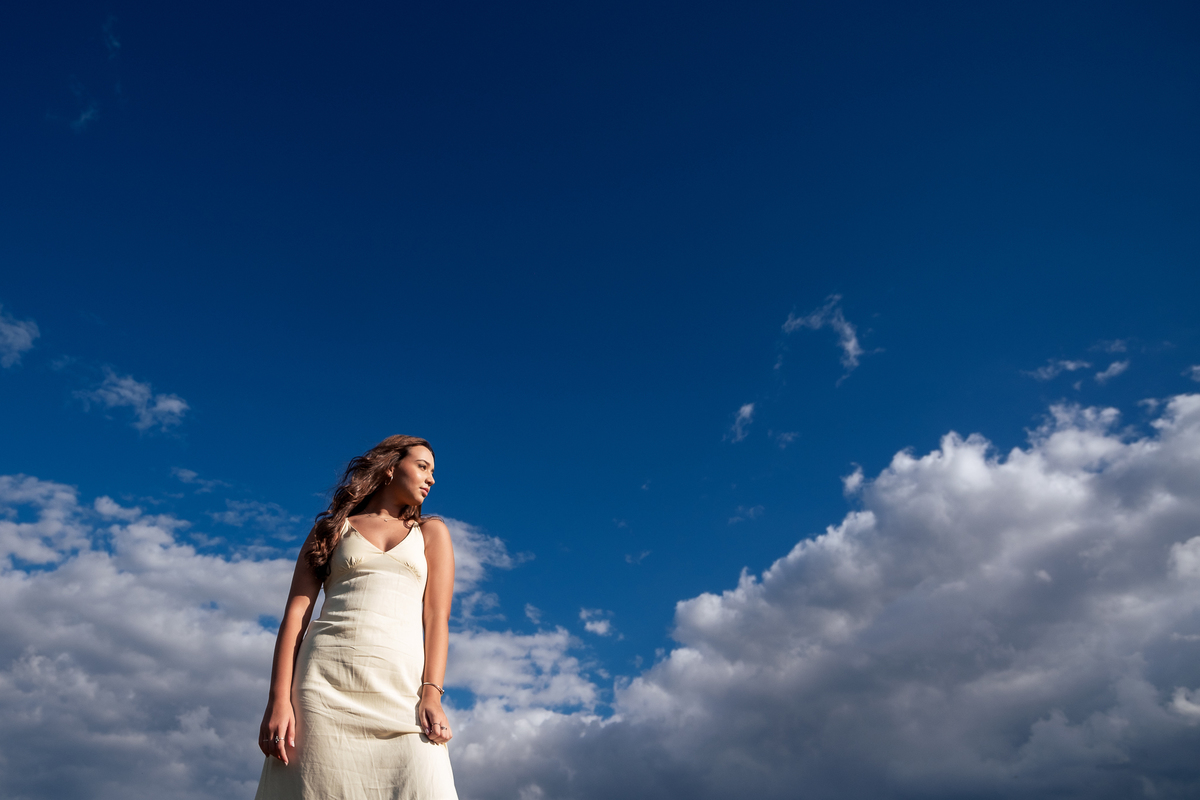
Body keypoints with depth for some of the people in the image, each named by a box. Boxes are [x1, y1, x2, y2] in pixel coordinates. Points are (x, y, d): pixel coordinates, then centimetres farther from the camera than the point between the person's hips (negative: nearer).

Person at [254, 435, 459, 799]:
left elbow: (437, 616, 8)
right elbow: (296, 612, 8)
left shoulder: (431, 532, 19)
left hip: (400, 686, 0)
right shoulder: (332, 529, 18)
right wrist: (279, 699, -5)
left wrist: (431, 694, -7)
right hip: (327, 679, 0)